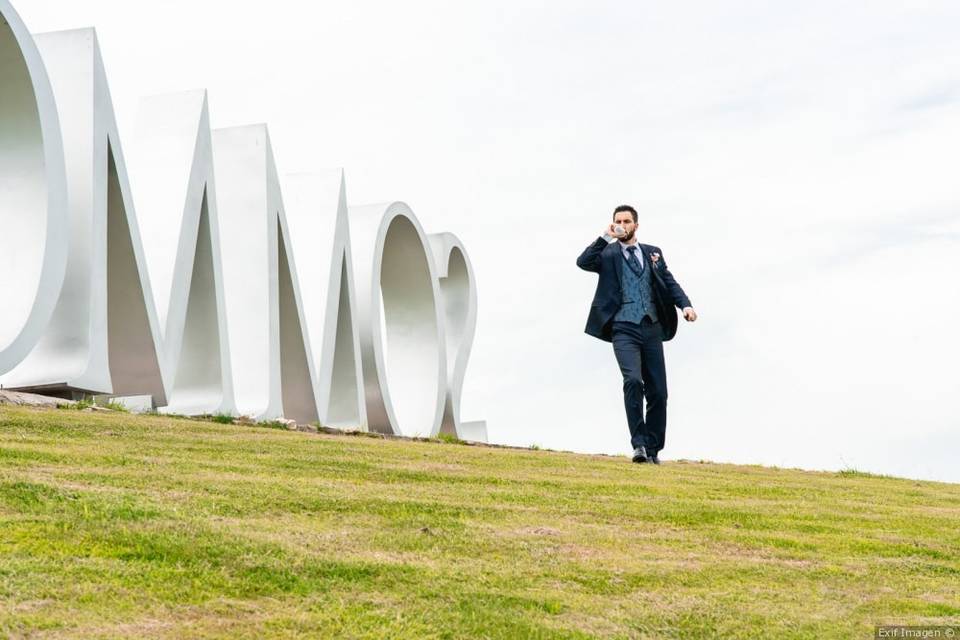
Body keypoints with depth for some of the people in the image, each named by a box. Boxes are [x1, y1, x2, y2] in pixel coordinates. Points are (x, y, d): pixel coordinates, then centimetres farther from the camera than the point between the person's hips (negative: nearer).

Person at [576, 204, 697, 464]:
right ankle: (639, 444, -19)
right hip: (624, 329, -4)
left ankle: (653, 448, 14)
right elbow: (583, 262, -11)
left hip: (651, 328, 4)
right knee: (633, 380, -24)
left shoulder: (653, 253, 17)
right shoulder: (607, 254, 8)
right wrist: (605, 237, -11)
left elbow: (670, 283, 10)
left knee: (658, 392, 2)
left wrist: (685, 305, -7)